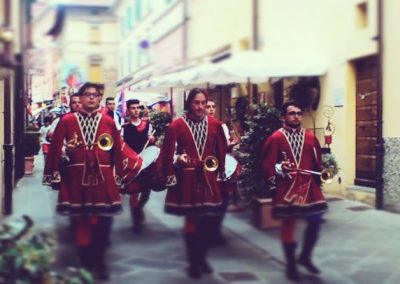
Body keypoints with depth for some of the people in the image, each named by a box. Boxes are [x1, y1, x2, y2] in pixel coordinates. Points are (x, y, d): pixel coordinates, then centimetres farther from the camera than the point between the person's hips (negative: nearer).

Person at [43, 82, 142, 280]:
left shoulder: (108, 121, 2)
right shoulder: (67, 121, 0)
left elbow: (119, 149, 5)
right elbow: (55, 150, 4)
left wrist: (121, 174, 4)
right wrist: (54, 176, 5)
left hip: (104, 179, 1)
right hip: (77, 179, -1)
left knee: (103, 222, 4)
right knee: (81, 222, 7)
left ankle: (99, 262, 23)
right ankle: (85, 264, 21)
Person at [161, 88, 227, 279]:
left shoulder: (215, 124, 2)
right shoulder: (177, 125, -7)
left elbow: (221, 150, 9)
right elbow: (167, 152, -7)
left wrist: (220, 173, 8)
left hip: (208, 178, 3)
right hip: (187, 178, -3)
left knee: (205, 220, 10)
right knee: (191, 220, 4)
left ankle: (202, 258, 28)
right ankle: (193, 263, 18)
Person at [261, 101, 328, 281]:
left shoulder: (310, 137, 9)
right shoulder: (276, 138, -5)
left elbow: (318, 162, 14)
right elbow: (267, 165, -8)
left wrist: (319, 179, 2)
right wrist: (279, 170, -26)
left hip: (309, 187, 4)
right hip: (287, 189, -4)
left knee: (316, 221, 4)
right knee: (288, 225, 4)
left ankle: (305, 256, 26)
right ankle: (291, 265, 18)